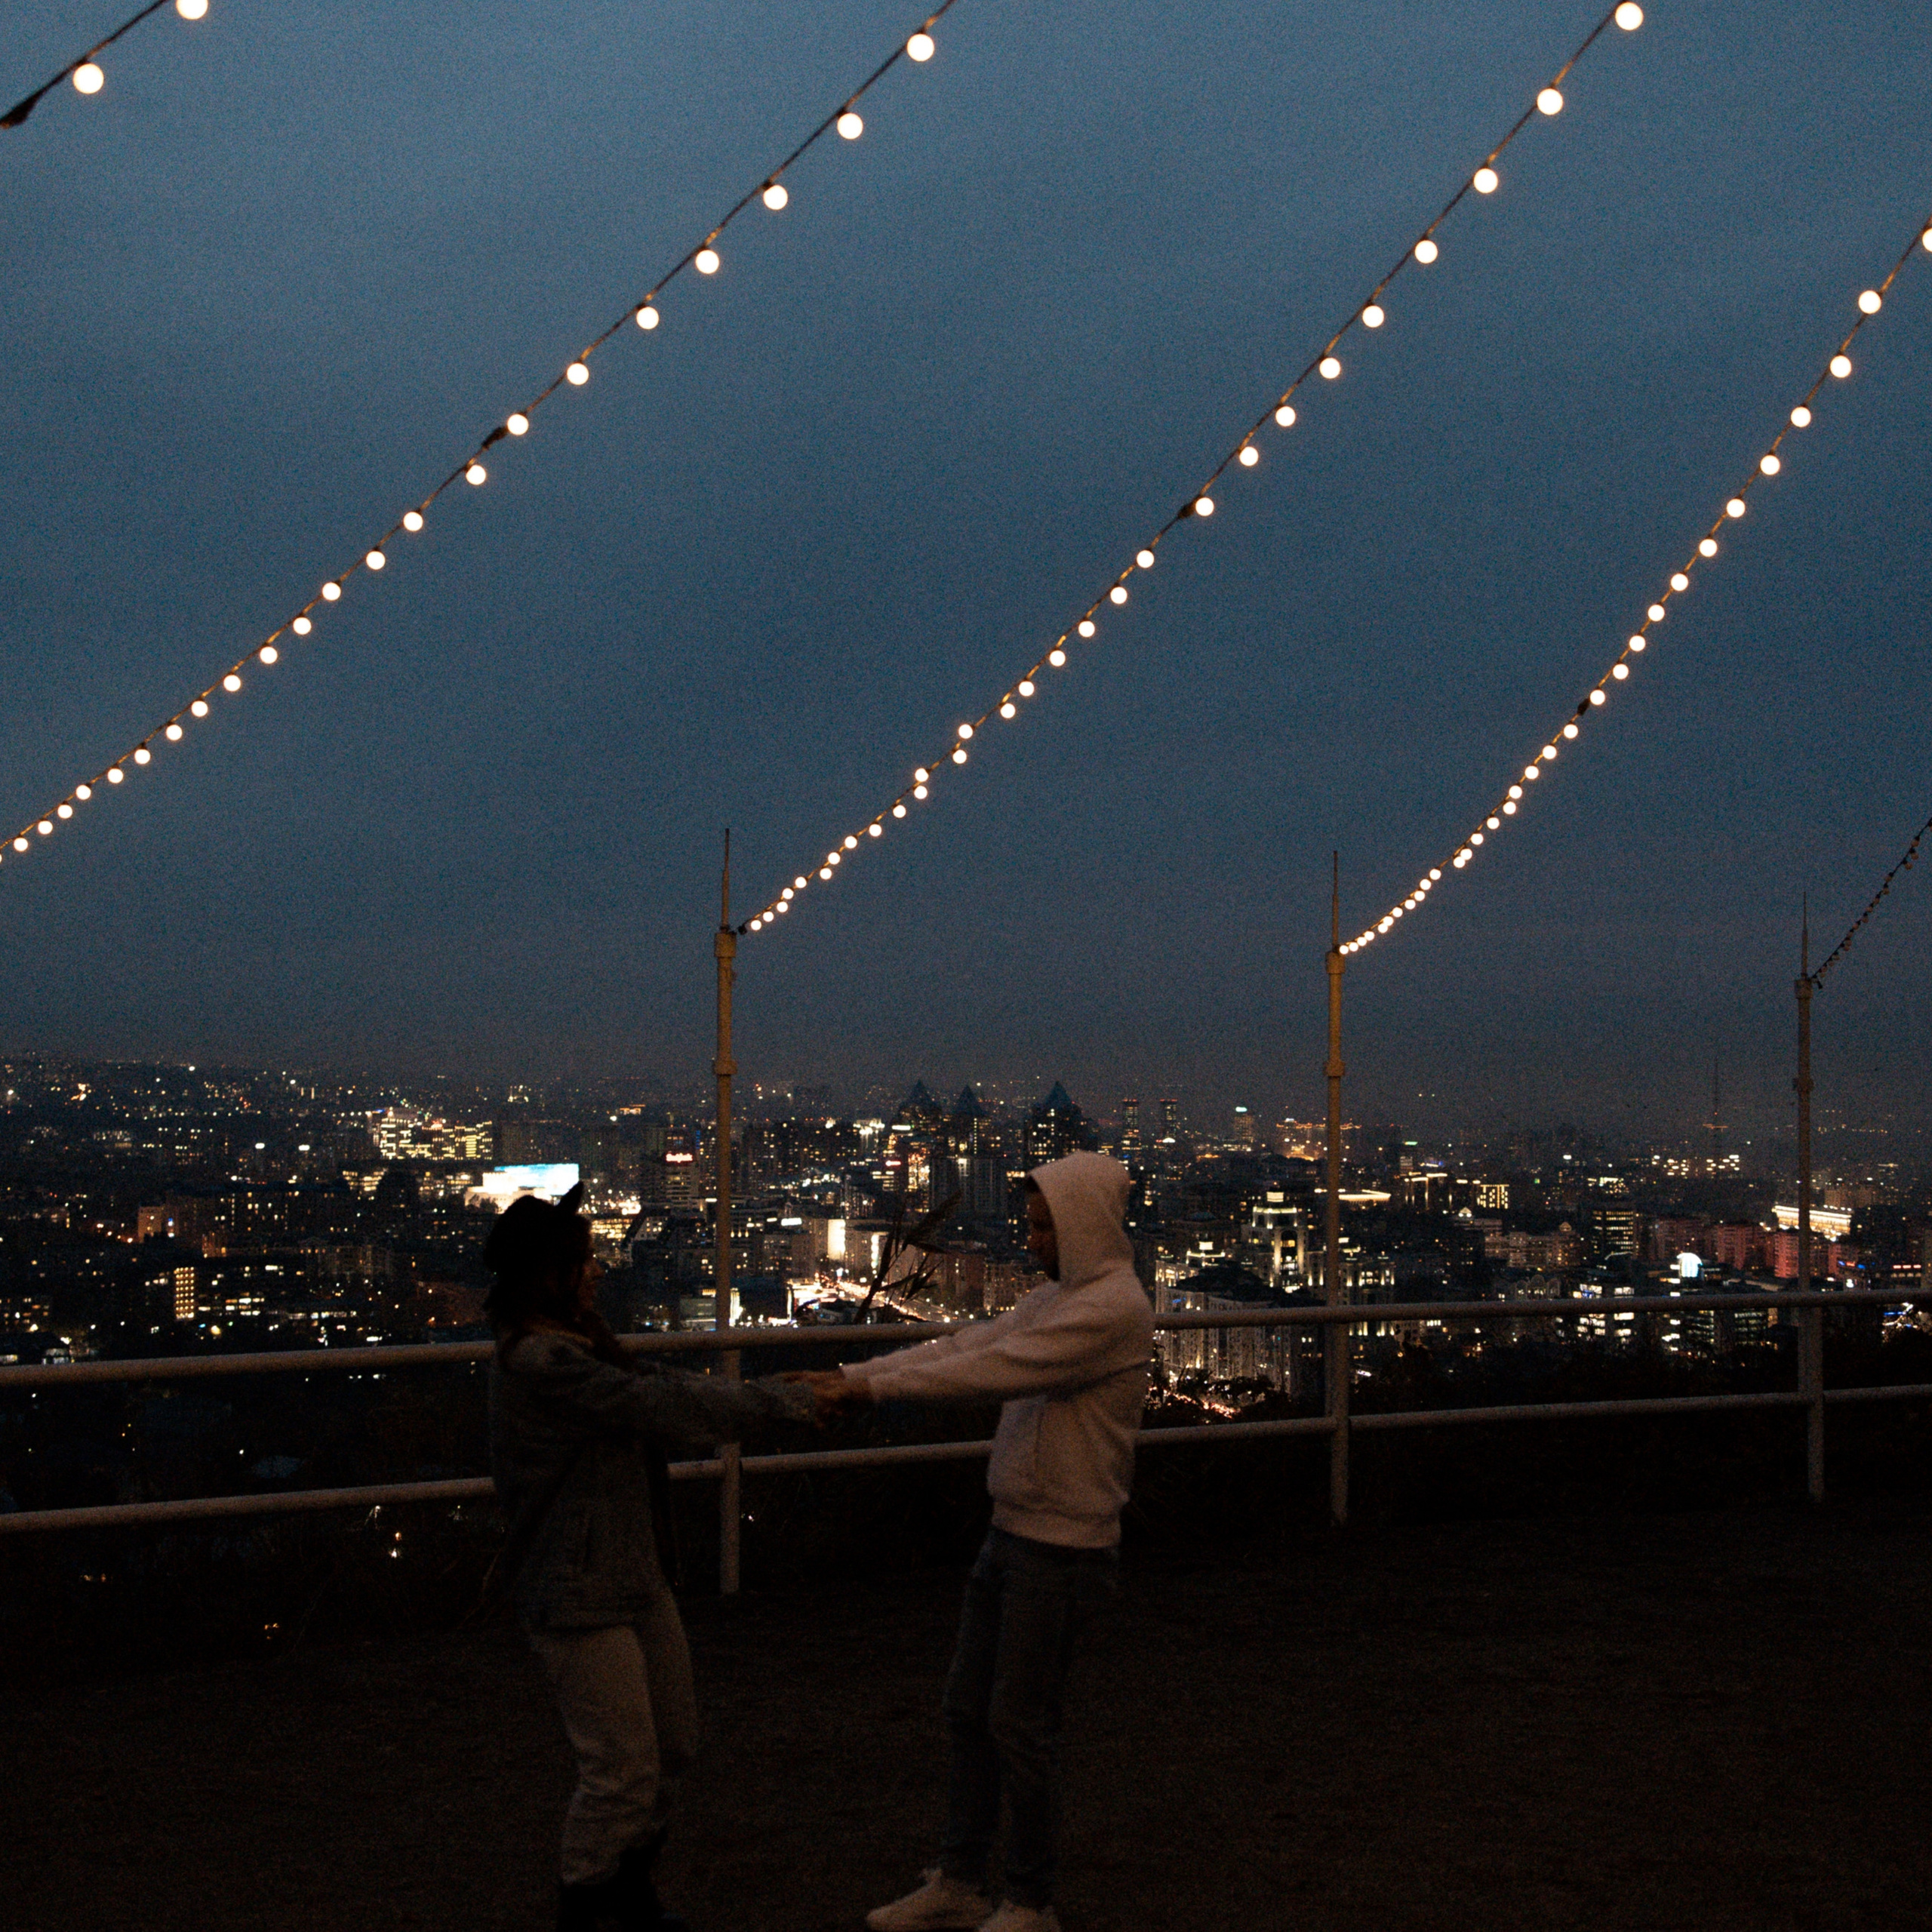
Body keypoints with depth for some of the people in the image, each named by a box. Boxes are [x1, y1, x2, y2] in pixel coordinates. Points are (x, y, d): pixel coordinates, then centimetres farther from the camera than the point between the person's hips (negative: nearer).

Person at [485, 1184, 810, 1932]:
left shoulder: (573, 1342, 9)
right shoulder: (541, 1362, -24)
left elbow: (655, 1383, 8)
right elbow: (664, 1407, -24)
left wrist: (767, 1392, -5)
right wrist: (773, 1403, -15)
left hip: (635, 1580, 10)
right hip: (579, 1597, -10)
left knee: (672, 1745, 19)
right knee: (623, 1768, -1)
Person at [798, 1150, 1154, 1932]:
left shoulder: (1115, 1309, -19)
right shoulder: (1057, 1297, 11)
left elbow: (995, 1370, -24)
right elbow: (967, 1344, 6)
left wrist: (873, 1388, -21)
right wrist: (857, 1373, -5)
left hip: (1063, 1546, -9)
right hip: (1012, 1530, 9)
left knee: (1019, 1723, 1)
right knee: (968, 1708, 15)